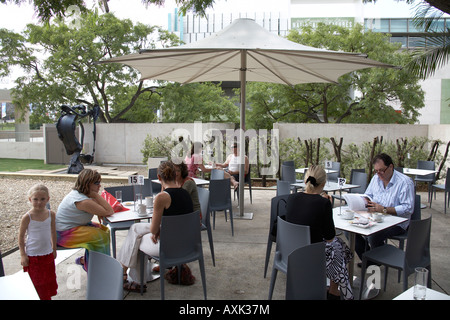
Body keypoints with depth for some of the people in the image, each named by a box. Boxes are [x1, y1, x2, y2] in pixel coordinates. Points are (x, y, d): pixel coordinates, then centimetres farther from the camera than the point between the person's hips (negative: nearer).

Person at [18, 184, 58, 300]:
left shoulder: (51, 214, -6)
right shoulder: (27, 217, -16)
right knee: (36, 282, 10)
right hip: (32, 255, -4)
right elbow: (21, 236, -7)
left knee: (49, 279, 17)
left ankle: (47, 297, 35)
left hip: (48, 254, 4)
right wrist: (23, 255, -7)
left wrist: (54, 249, 12)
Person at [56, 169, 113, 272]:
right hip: (64, 234, -10)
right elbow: (109, 212, -28)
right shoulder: (83, 201, -29)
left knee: (104, 230, 5)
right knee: (101, 236, -18)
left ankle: (85, 260, 17)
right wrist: (96, 195, -25)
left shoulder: (77, 193, 2)